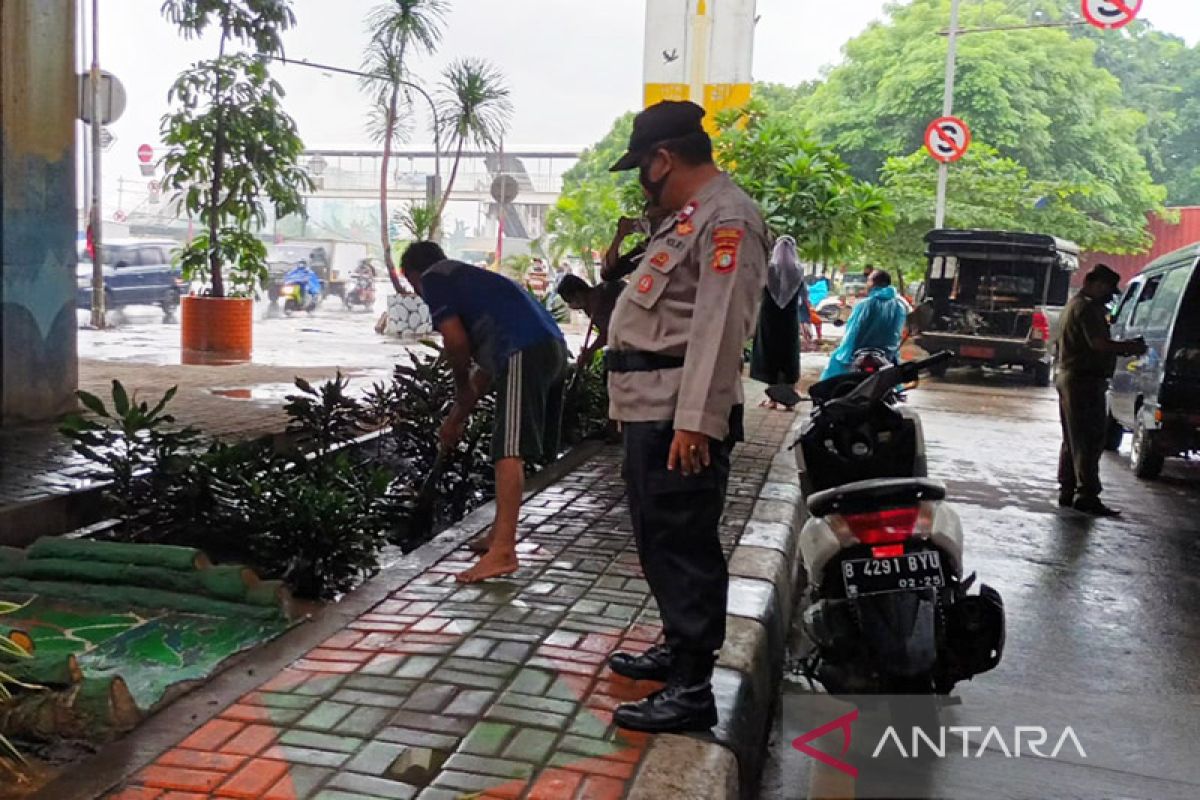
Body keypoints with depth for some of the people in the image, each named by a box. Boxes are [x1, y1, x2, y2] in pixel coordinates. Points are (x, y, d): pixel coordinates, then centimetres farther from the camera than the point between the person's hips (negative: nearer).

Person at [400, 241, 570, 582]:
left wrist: (462, 388, 14)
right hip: (552, 347, 9)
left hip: (524, 351, -9)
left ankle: (503, 552, -19)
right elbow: (488, 363, 34)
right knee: (510, 447, 18)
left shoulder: (433, 278, 9)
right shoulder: (467, 278, 36)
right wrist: (458, 416, 36)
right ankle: (500, 533, 27)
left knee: (510, 450, -14)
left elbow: (456, 341, -4)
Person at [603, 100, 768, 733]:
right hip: (652, 412, 11)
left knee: (684, 544, -6)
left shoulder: (727, 219, -14)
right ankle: (677, 647, 34)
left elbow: (719, 326, -23)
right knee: (658, 539, 19)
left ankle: (691, 690, 2)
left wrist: (695, 422, -27)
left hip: (681, 419, -11)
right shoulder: (689, 217, 20)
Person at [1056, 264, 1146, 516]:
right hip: (1085, 380, -11)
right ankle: (1087, 495, -9)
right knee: (1090, 440, -9)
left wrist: (1125, 347, 7)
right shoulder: (1086, 307, -15)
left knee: (1073, 440, 14)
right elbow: (1099, 344, -24)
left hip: (1069, 379, 11)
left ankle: (1067, 491, 19)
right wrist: (1132, 347, -13)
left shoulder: (1076, 304, 19)